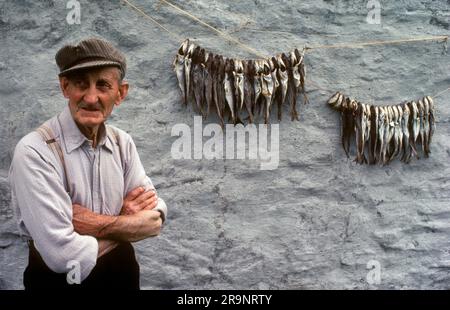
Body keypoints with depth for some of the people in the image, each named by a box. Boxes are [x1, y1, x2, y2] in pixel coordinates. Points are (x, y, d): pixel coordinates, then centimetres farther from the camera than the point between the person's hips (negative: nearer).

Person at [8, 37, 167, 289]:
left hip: (123, 272, 5)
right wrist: (127, 223, -16)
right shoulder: (34, 151, -23)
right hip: (59, 278, -5)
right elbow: (65, 256, -29)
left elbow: (156, 218, -9)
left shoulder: (123, 142, -5)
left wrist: (97, 224, -23)